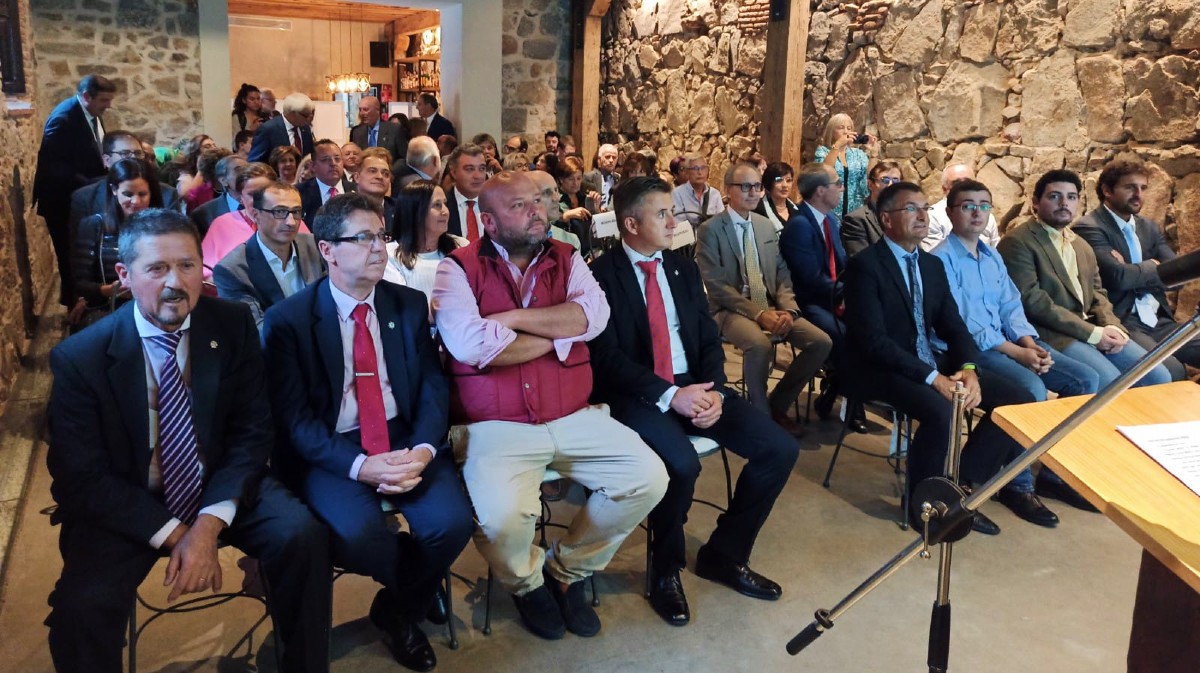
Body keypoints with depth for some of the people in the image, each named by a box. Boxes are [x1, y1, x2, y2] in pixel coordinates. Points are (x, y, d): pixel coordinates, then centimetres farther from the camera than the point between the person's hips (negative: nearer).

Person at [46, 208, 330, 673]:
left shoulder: (233, 325, -7)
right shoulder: (79, 357, -12)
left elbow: (251, 433, -7)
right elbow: (80, 477, -10)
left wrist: (210, 523, -20)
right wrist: (172, 533, -20)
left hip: (222, 487, 2)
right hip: (123, 506, -1)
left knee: (303, 537, -22)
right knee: (82, 605, -26)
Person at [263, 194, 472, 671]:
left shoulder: (410, 304, 6)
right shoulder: (287, 319, -4)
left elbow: (433, 386, 3)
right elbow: (293, 417, -9)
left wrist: (422, 450, -17)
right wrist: (358, 465, -23)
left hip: (405, 439, 3)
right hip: (330, 452, -2)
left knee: (452, 523, -23)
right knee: (357, 536, -31)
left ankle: (398, 610, 10)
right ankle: (422, 590, 7)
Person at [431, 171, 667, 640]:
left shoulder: (567, 260, 11)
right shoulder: (459, 269, -1)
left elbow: (593, 315, -8)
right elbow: (469, 345, -19)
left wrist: (510, 319, -13)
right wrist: (557, 337, -8)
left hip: (575, 418, 4)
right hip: (497, 426, -4)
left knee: (649, 477, -12)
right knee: (501, 517, -29)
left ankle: (568, 567, 14)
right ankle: (527, 583, 11)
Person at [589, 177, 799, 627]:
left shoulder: (684, 268, 14)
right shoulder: (601, 275, -6)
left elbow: (709, 339, 11)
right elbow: (607, 357, -13)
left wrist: (713, 391, -8)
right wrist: (669, 395, -23)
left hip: (695, 386, 6)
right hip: (638, 396, -6)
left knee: (780, 450, -9)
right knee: (682, 464, -34)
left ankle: (724, 554, 10)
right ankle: (666, 569, -4)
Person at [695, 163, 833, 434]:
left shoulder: (766, 226, 14)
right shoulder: (710, 229, -6)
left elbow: (782, 273, 11)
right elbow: (716, 285, -13)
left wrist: (788, 309, -9)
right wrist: (758, 313, -22)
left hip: (771, 306, 6)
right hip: (732, 309, -6)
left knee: (822, 342, -14)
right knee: (760, 345, -37)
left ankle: (777, 404, 4)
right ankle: (761, 413, -11)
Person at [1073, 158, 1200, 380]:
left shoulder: (1150, 227, 18)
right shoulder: (1088, 228, -8)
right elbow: (1119, 277, -20)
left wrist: (1135, 272, -9)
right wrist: (1152, 267, 0)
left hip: (1159, 321, 8)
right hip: (1121, 323, -8)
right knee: (1172, 372, -27)